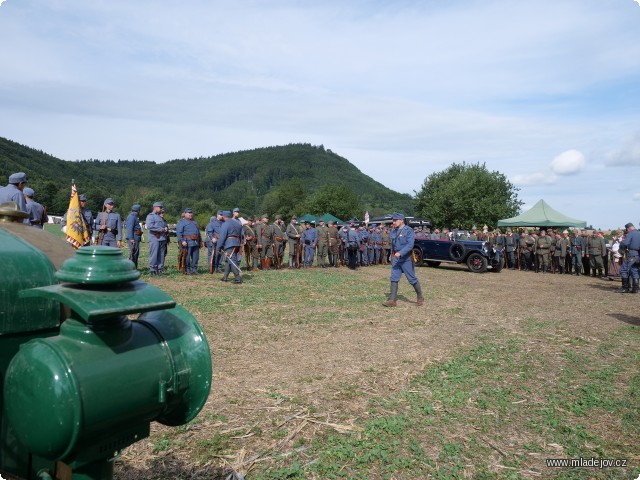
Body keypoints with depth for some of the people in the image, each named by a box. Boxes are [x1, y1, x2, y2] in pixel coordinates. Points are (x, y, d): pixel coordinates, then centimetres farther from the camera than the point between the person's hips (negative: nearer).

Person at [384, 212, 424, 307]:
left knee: (412, 279, 4)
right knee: (394, 278, 0)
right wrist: (392, 256, 16)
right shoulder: (393, 231, 10)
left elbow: (410, 245, -22)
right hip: (396, 259, 6)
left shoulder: (408, 231, -11)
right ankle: (392, 300, 2)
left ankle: (420, 298, 22)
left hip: (406, 259, -6)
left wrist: (400, 253, -32)